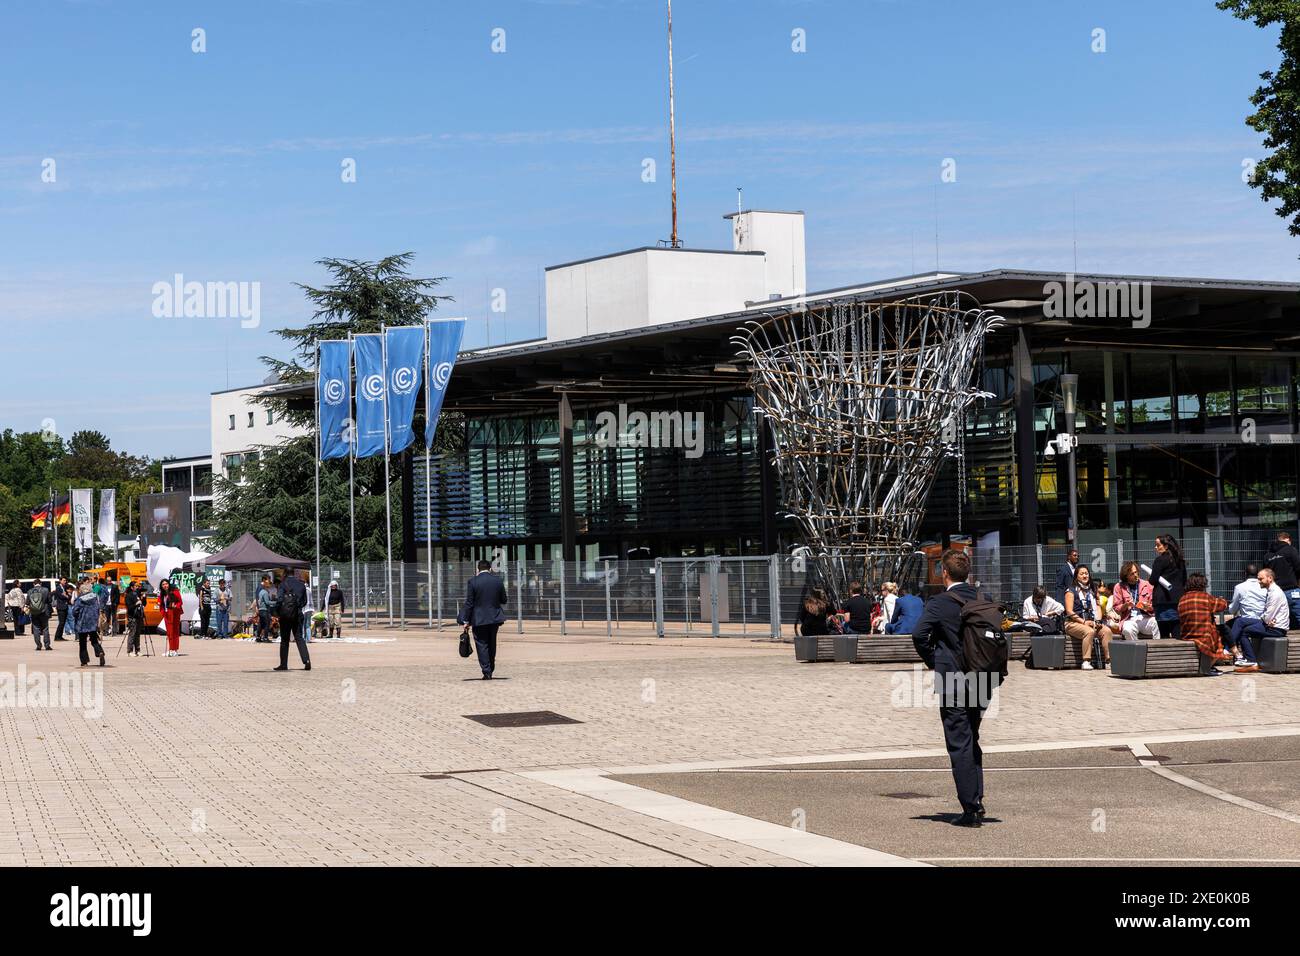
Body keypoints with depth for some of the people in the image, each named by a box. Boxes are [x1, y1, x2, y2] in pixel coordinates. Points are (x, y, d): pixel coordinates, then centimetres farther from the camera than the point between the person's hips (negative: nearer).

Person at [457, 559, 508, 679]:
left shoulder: (472, 582, -9)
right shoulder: (498, 581, 1)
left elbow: (469, 603, -8)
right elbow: (503, 601, 8)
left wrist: (466, 621, -3)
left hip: (479, 619, -4)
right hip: (495, 619, 4)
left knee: (482, 645, 1)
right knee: (492, 645, 17)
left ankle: (487, 672, -4)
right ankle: (491, 670, 24)